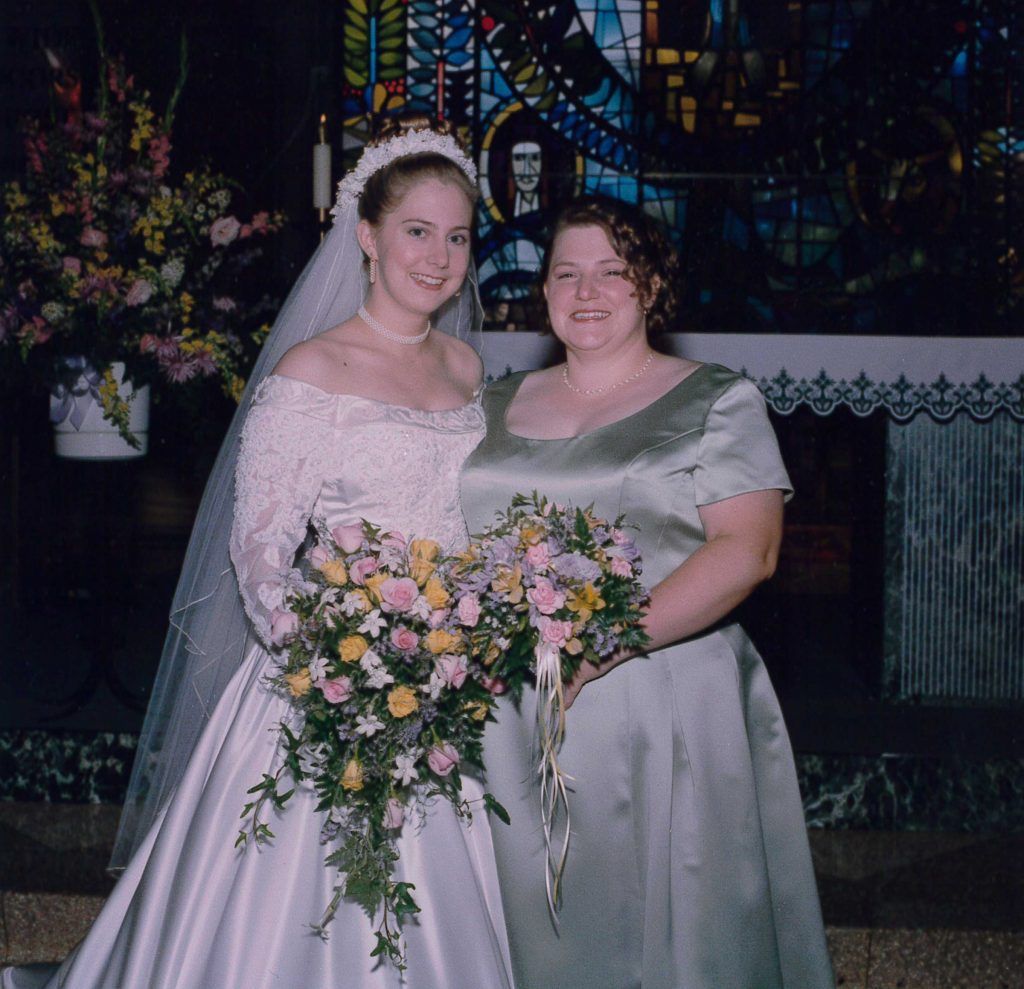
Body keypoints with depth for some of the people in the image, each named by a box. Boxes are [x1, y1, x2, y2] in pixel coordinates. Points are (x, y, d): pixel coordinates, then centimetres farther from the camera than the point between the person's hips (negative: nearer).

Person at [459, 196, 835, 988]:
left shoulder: (718, 403, 0)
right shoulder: (498, 407, 15)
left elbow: (746, 551, -12)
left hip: (663, 715, -4)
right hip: (507, 712, 4)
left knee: (656, 920, 2)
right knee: (527, 919, 9)